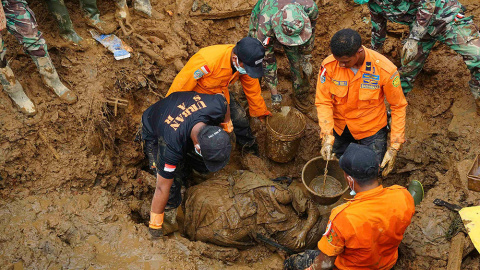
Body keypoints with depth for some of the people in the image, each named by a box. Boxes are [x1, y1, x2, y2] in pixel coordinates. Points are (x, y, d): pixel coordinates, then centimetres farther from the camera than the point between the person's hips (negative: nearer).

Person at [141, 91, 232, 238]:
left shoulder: (217, 105, -38)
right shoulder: (172, 145, -46)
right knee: (174, 178, -17)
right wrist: (155, 224, -21)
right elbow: (162, 188, -33)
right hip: (154, 132, -4)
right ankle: (170, 210, 8)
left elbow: (221, 96, -9)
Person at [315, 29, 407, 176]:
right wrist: (327, 138, -30)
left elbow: (398, 106, -17)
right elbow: (323, 102, -18)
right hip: (339, 125, 2)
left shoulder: (385, 70, -29)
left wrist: (394, 148, -19)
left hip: (371, 127, -2)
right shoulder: (329, 65, -25)